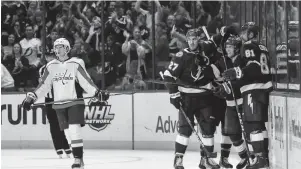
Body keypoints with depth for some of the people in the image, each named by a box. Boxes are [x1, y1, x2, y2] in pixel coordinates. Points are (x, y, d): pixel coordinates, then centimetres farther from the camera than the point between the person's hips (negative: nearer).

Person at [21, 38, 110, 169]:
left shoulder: (76, 64, -5)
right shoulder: (51, 66, 8)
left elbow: (86, 82, -7)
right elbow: (44, 85, 13)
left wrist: (97, 93, -18)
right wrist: (31, 97, 9)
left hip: (75, 101, -4)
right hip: (59, 104, 4)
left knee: (75, 129, -15)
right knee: (72, 131, 3)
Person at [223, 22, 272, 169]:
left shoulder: (248, 47, -6)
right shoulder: (262, 48, 21)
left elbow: (253, 67, -21)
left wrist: (238, 72, -30)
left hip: (253, 89, -9)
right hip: (265, 87, 9)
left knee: (252, 123, -11)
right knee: (260, 123, 13)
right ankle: (265, 156, 14)